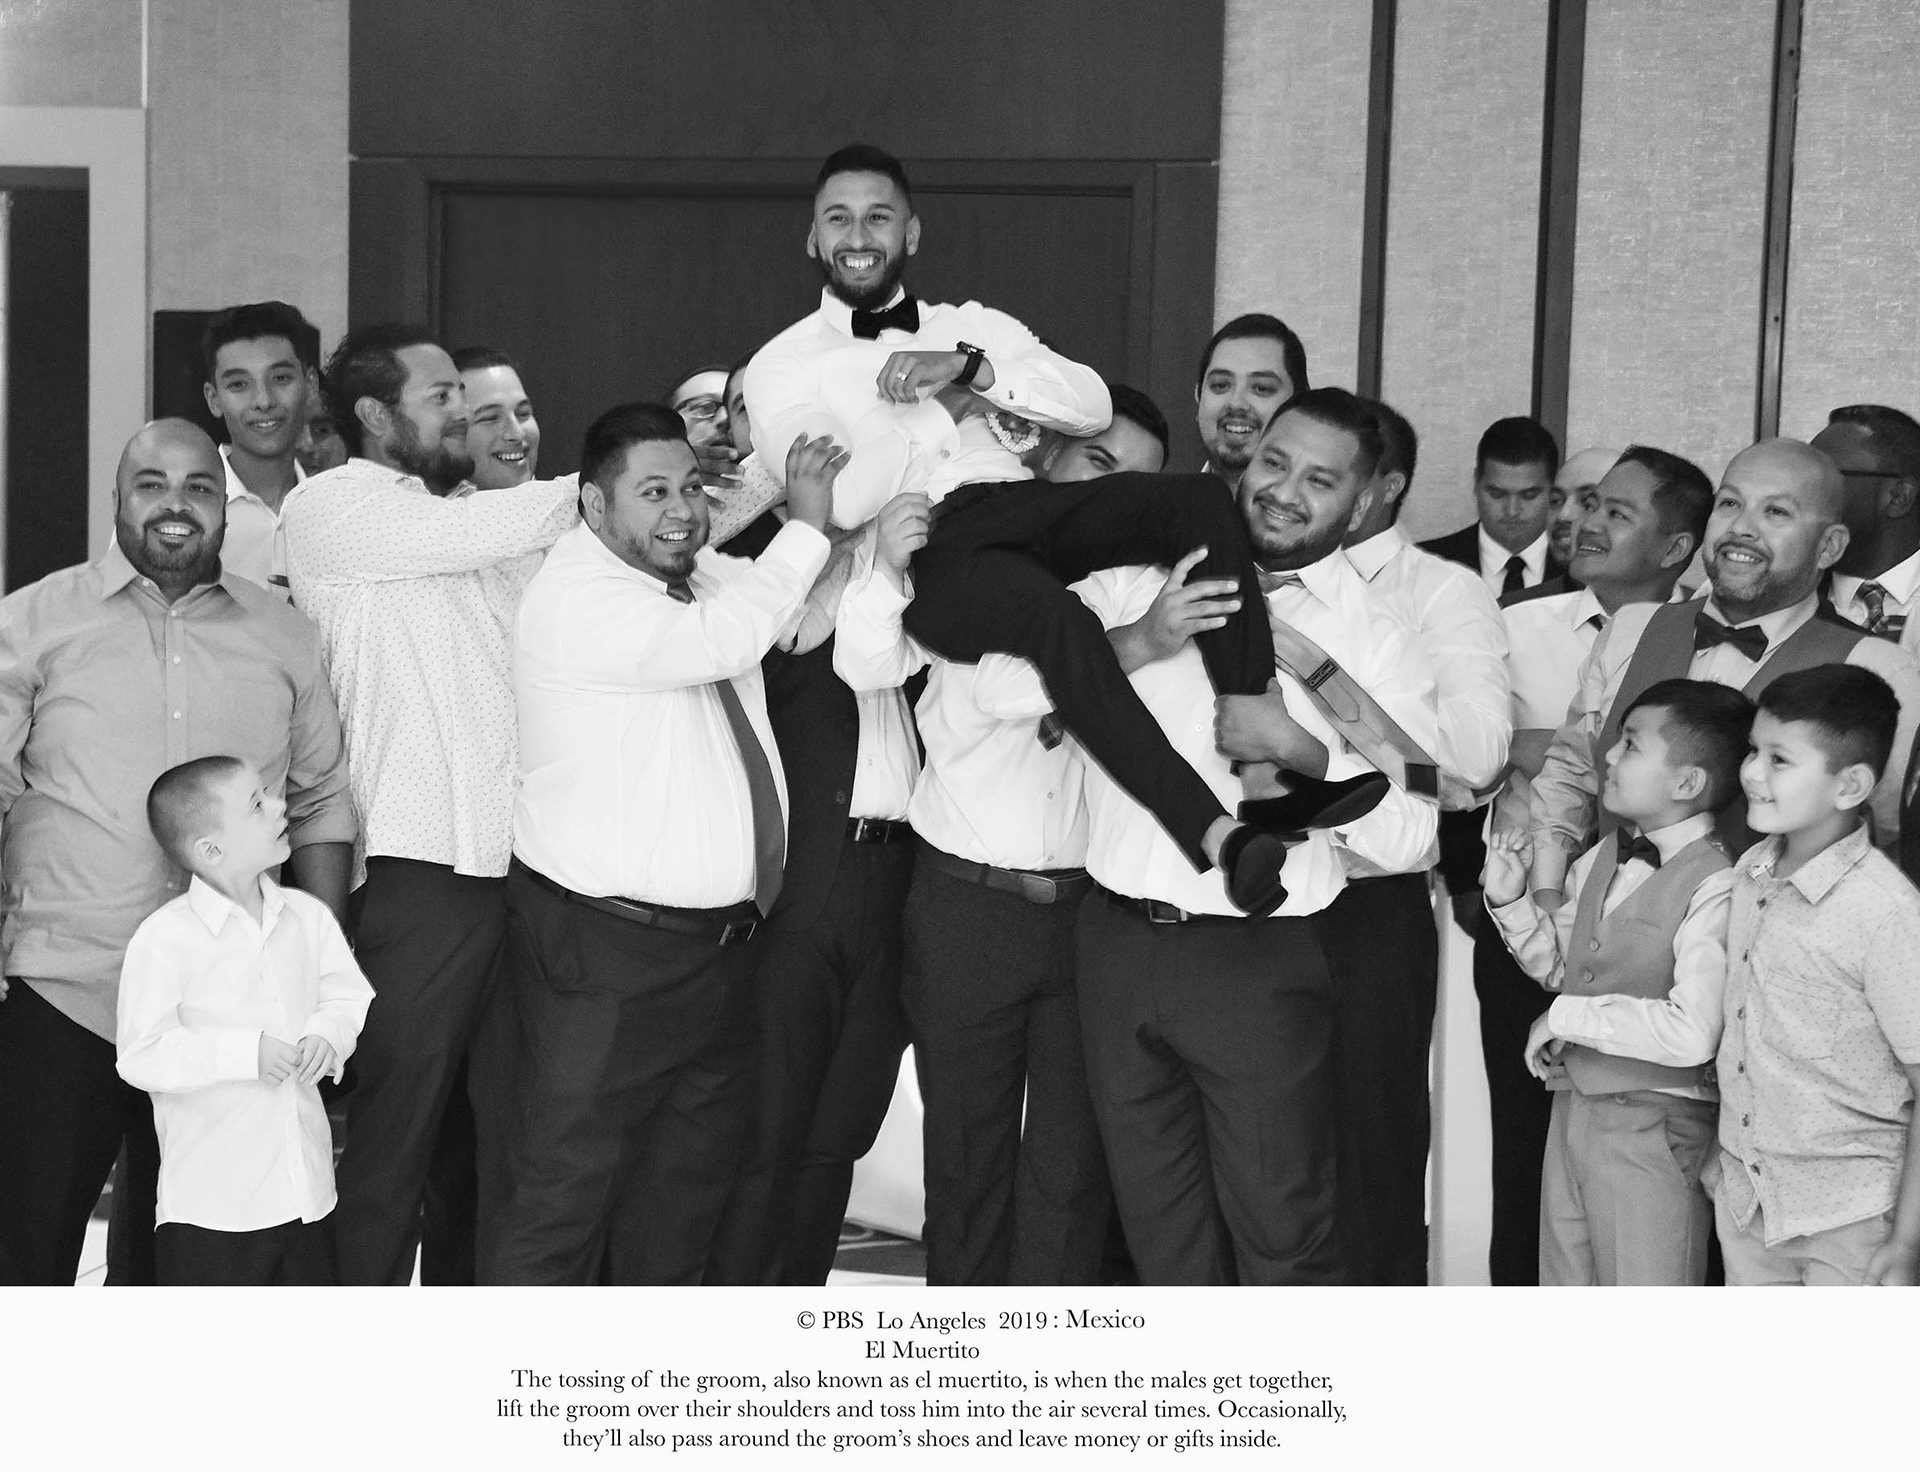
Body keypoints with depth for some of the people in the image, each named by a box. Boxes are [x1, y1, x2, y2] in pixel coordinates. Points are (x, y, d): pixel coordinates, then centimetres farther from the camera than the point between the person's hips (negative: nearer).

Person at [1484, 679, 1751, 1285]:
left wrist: (1567, 1016, -21)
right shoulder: (1602, 859, 4)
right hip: (1575, 1107, 8)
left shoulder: (1714, 887, -21)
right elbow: (1559, 965, 18)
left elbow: (1692, 1034, -31)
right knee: (1566, 1291, 21)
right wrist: (1509, 900, 1)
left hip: (1656, 1127, -8)